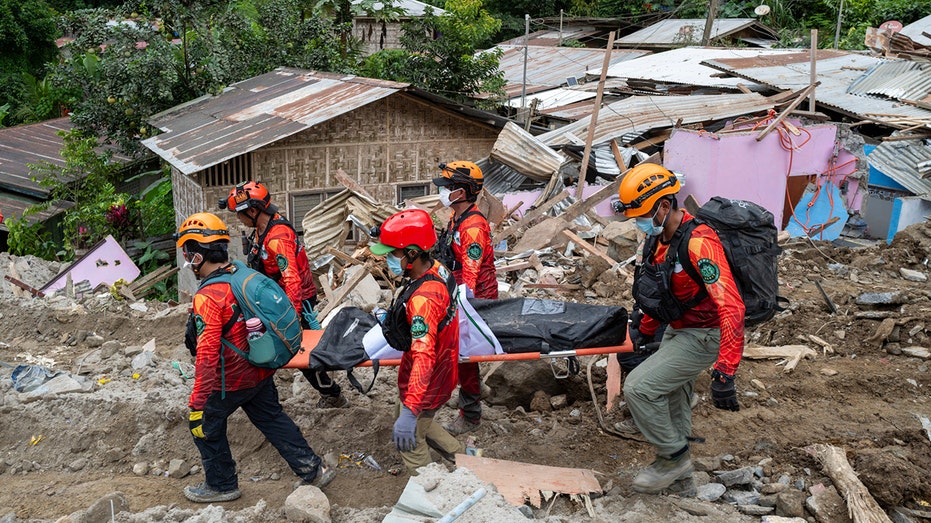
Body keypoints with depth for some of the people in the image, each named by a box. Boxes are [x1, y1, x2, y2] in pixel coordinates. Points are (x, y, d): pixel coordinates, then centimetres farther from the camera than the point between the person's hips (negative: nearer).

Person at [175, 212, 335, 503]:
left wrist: (197, 403, -25)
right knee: (272, 419, 20)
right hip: (260, 371, 7)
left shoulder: (207, 297, -26)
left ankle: (221, 485, 31)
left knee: (205, 425, 16)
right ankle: (313, 470, 24)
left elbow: (207, 356, -29)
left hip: (230, 381, -7)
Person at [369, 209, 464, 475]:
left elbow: (424, 356, -43)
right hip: (442, 371, 9)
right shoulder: (437, 269, -8)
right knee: (420, 425, 29)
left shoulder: (423, 298, -36)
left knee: (410, 440, 12)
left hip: (426, 383, -9)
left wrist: (408, 412, -48)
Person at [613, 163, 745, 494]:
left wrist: (724, 373, -41)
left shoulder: (698, 243, -31)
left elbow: (731, 308, -37)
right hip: (676, 330, 10)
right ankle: (678, 465, 43)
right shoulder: (659, 237, -1)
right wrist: (645, 331, 17)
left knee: (639, 388, -15)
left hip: (702, 336, -9)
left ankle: (673, 458, 6)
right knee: (671, 397, 22)